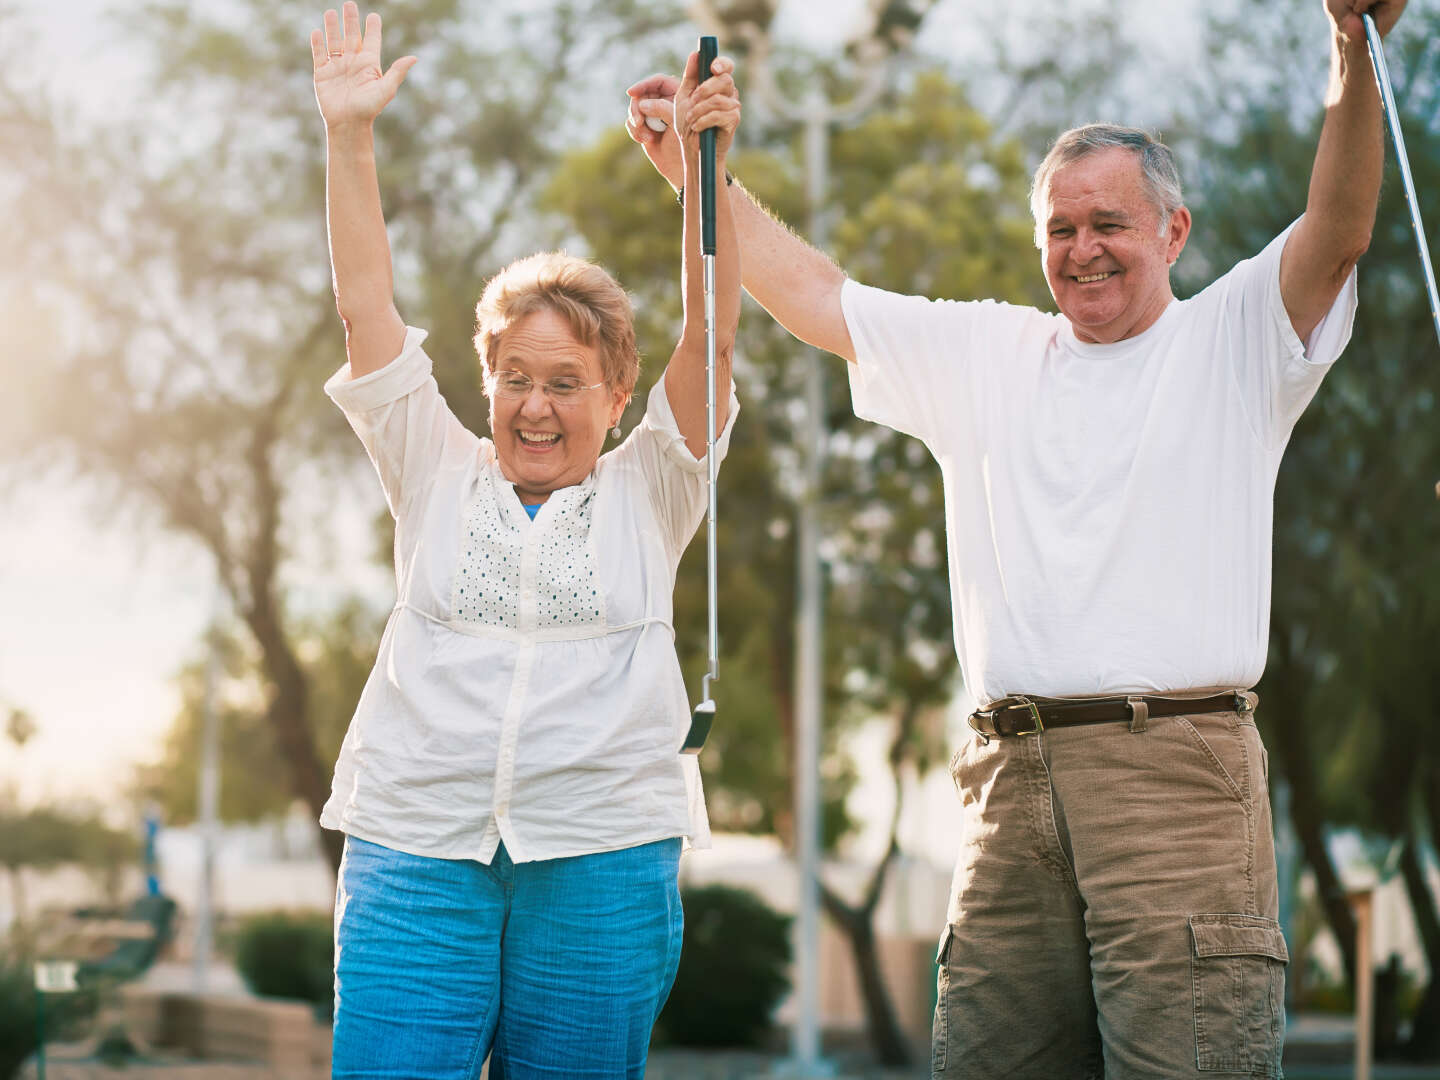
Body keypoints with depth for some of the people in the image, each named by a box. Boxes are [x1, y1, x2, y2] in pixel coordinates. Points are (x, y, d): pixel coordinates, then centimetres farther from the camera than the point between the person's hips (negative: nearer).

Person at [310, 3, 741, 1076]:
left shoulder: (646, 494, 10)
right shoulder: (439, 477, 13)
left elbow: (711, 325, -1)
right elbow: (366, 307, 8)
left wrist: (704, 162, -12)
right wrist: (348, 138, 1)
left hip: (604, 862, 0)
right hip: (418, 847, 1)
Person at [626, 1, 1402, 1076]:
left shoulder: (1232, 340, 9)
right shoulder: (985, 354, 21)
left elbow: (1337, 233, -8)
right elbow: (810, 291, 24)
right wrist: (696, 169, 18)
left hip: (1176, 766, -4)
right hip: (1011, 776, 4)